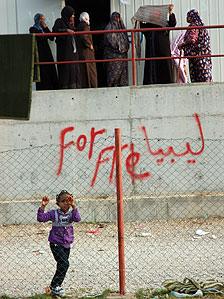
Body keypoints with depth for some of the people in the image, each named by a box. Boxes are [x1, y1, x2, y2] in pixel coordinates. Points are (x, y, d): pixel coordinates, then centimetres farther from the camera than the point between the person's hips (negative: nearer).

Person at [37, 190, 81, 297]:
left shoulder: (71, 214, -2)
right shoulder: (54, 213, -8)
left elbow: (77, 219, -24)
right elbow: (41, 218, -16)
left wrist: (73, 206, -34)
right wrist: (42, 206, -28)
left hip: (67, 245, 5)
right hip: (56, 244, -5)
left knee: (62, 266, 13)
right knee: (64, 263, -17)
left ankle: (55, 286, 29)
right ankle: (55, 286, -8)